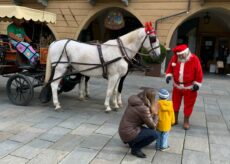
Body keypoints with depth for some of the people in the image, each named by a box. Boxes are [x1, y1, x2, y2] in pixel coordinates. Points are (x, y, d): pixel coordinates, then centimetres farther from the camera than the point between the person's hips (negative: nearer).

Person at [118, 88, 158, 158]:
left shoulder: (134, 101, 2)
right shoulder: (143, 108, -24)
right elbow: (152, 126, -14)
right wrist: (155, 115, 3)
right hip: (129, 134, -9)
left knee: (149, 131, 21)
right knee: (154, 134, -10)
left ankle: (131, 142, 21)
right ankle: (135, 149, 0)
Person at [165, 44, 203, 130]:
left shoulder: (194, 59, -16)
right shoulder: (175, 58, -7)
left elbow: (199, 73, -11)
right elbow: (170, 68, 4)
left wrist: (197, 84, -12)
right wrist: (168, 75, -14)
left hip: (189, 87, -3)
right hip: (177, 86, 3)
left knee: (188, 104, 6)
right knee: (175, 103, 12)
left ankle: (186, 121, 21)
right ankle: (175, 119, 29)